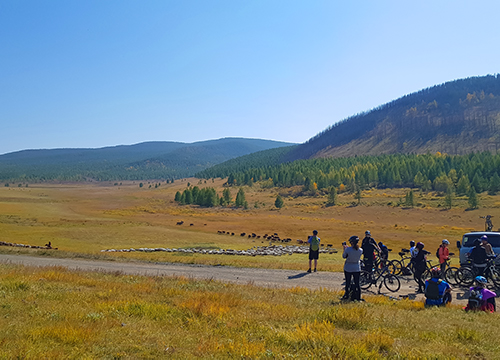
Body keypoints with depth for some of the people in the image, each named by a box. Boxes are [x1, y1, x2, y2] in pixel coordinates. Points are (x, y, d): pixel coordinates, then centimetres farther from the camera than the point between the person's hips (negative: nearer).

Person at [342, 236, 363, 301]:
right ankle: (358, 297, 14)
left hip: (348, 268, -2)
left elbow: (344, 256, -5)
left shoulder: (348, 249, -20)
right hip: (357, 269, 2)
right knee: (357, 283, 10)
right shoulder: (360, 250, -8)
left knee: (348, 283, 11)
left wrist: (344, 248, 7)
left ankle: (347, 296, 20)